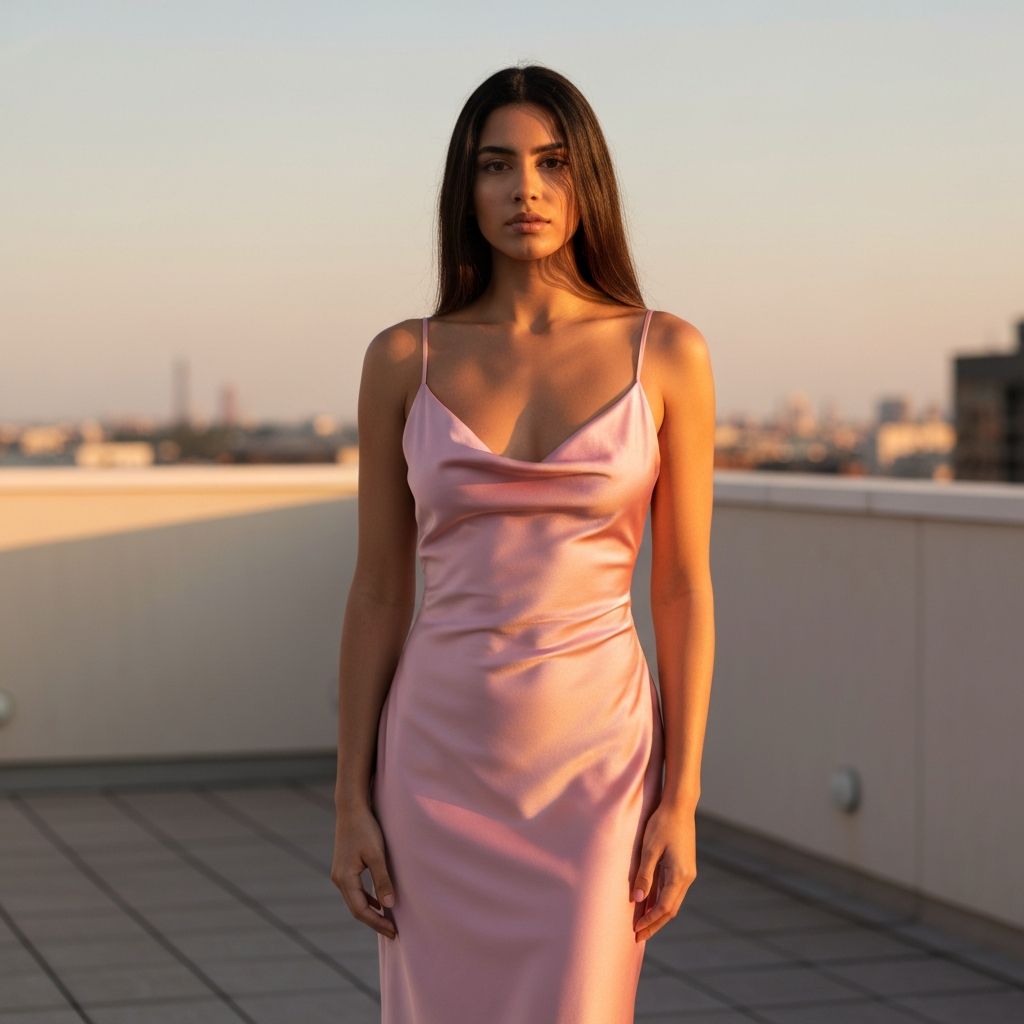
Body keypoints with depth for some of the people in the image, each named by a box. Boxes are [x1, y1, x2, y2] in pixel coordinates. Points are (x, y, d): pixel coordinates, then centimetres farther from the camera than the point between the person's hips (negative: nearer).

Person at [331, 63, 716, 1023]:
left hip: (595, 759, -1)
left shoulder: (667, 353, -1)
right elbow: (377, 592, 4)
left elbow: (683, 587, -1)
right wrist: (351, 802, 0)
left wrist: (681, 801, -6)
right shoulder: (404, 360, 1)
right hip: (444, 761, 2)